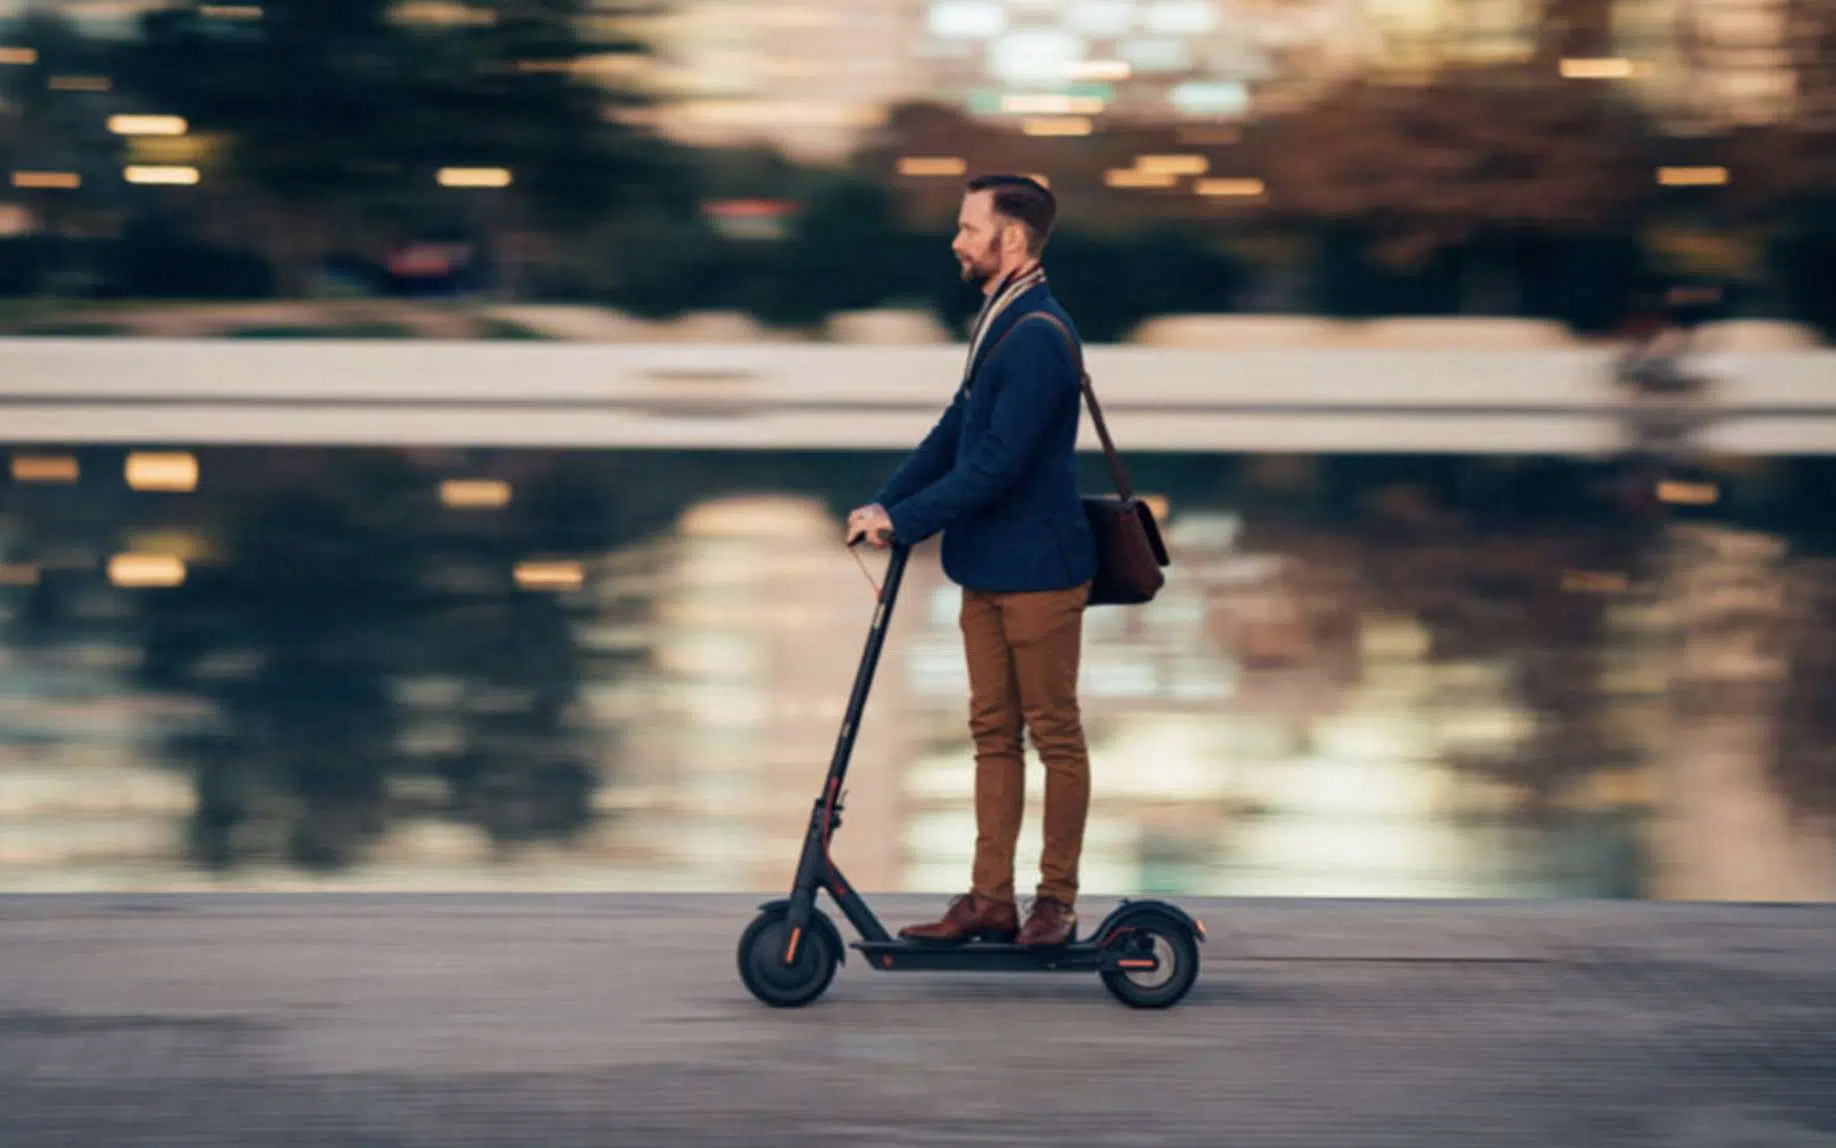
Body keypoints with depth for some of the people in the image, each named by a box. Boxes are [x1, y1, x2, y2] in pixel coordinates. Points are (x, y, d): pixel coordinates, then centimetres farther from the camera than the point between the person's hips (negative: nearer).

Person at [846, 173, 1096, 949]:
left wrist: (904, 520, -20)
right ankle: (991, 899, 14)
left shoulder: (1039, 337, -19)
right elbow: (954, 433, 15)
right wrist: (882, 505, 4)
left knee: (1054, 733, 1)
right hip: (988, 565, 10)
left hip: (1036, 569, -10)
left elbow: (996, 463, -23)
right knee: (993, 732, 10)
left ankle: (1058, 900, 7)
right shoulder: (998, 323, 13)